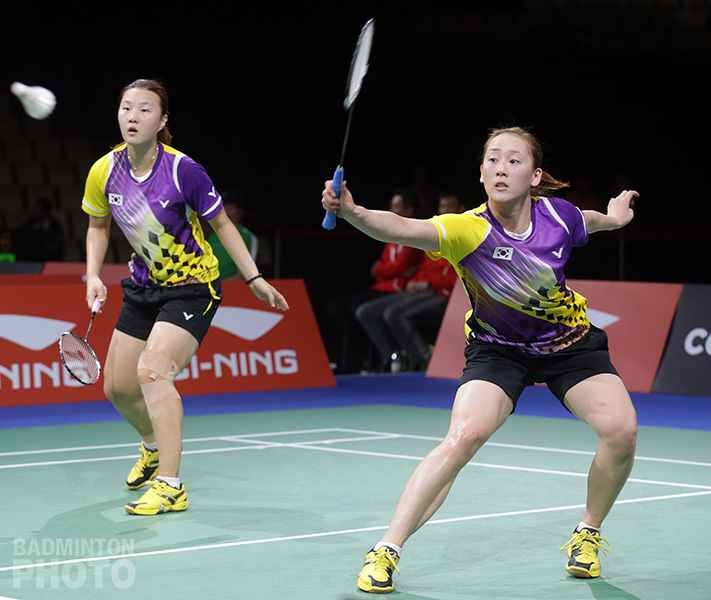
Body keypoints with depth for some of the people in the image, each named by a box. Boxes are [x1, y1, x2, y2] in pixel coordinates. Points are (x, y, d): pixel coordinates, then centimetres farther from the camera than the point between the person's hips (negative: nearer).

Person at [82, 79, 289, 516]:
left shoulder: (183, 170, -22)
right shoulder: (105, 172, -8)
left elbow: (222, 224, -9)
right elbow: (98, 226, 11)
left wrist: (255, 279, -10)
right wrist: (94, 275, -2)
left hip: (193, 287, -6)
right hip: (144, 287, 6)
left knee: (152, 370, -26)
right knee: (117, 387, 11)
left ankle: (170, 487, -24)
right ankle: (155, 446, 44)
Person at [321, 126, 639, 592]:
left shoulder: (556, 214, -18)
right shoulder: (469, 230, -29)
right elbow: (401, 228, -49)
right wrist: (351, 211, -65)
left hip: (569, 340, 3)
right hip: (499, 347, -3)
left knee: (621, 429, -18)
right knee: (464, 436, -26)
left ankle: (589, 534, 10)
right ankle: (386, 551, -16)